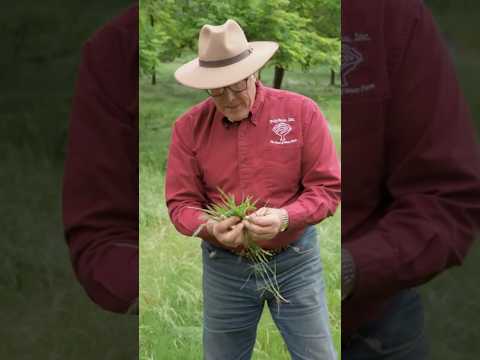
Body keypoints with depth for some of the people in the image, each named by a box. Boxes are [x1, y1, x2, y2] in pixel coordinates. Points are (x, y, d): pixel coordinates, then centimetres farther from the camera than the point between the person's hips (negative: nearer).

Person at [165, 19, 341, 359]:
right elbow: (181, 203, -3)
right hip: (223, 266, 2)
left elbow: (328, 187, -9)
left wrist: (285, 218, -26)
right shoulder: (189, 127, -5)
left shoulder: (302, 112, -9)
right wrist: (210, 227, -24)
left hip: (295, 260, -1)